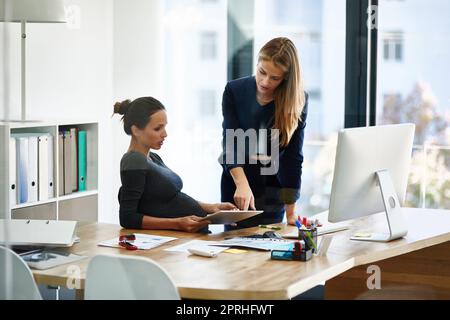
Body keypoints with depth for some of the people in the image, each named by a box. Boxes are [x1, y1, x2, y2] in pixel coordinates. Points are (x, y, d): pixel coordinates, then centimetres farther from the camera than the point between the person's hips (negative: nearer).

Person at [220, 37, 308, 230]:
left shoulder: (297, 101, -11)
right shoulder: (234, 91, -10)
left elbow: (293, 158, -13)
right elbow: (230, 144, -17)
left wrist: (291, 213, -16)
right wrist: (242, 184, -34)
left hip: (274, 190, 0)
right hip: (237, 184, 0)